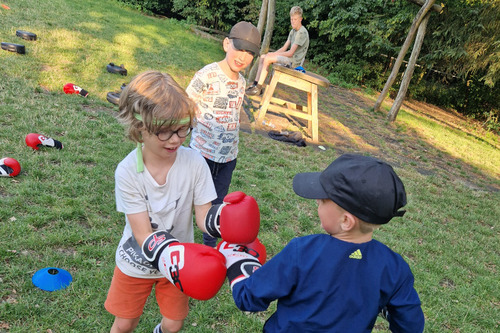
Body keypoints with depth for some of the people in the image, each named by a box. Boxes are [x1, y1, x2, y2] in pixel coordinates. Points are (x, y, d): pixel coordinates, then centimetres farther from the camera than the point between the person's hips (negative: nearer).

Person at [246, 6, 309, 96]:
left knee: (268, 58, -23)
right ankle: (255, 84, -3)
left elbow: (291, 53, -19)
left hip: (295, 61, -10)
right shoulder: (293, 31, 15)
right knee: (263, 57, 4)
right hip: (290, 58, 10)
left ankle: (258, 88, -21)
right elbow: (284, 48, 13)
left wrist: (274, 54, -12)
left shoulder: (302, 32, -15)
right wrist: (272, 54, -3)